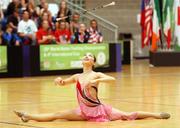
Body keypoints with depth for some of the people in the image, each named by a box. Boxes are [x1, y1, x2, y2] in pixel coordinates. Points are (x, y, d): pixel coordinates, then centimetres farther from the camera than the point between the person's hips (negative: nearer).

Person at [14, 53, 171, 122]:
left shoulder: (96, 75, -10)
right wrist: (59, 80, -7)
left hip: (98, 108, -4)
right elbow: (64, 83, 18)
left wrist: (95, 81, -38)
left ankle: (156, 115, 0)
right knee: (57, 115, -3)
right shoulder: (77, 77, 5)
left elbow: (112, 79, -27)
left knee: (127, 115, -7)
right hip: (84, 111, 4)